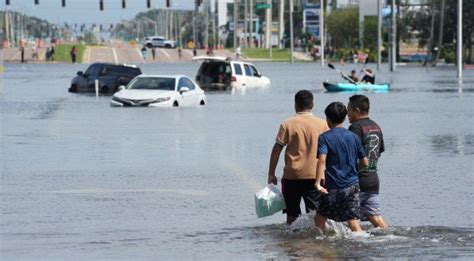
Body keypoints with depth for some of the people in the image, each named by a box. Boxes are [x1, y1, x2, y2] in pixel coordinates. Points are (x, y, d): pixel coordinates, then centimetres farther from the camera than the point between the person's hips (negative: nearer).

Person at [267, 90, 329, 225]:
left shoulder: (287, 124, -3)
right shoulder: (322, 124, 1)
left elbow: (277, 149, -3)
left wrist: (271, 174, 2)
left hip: (292, 175, -1)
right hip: (315, 175, 1)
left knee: (292, 214, 10)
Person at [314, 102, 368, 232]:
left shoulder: (325, 137, -5)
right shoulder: (353, 137, 6)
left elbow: (322, 159, -21)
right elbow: (365, 162, 9)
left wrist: (318, 182, -27)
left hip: (332, 187, -3)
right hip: (352, 185, 3)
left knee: (320, 218, 15)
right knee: (353, 220, -1)